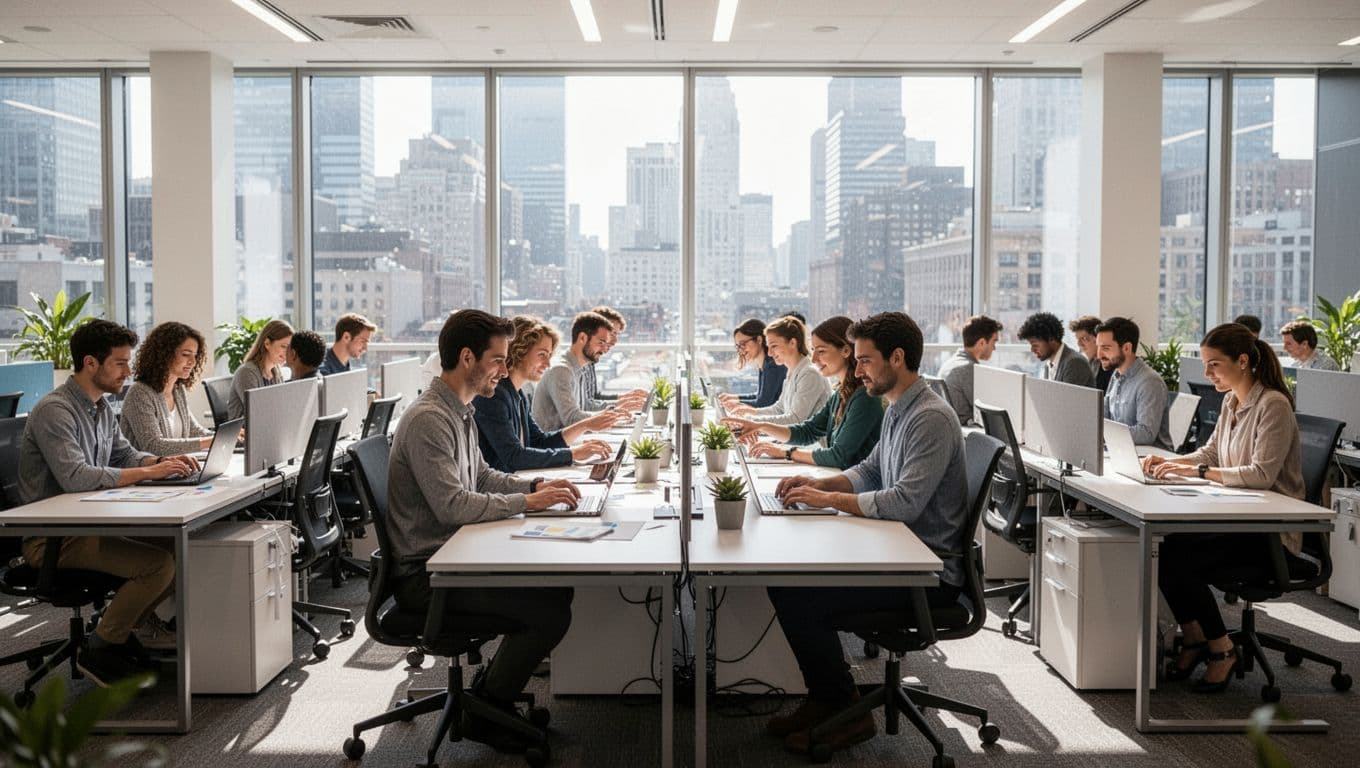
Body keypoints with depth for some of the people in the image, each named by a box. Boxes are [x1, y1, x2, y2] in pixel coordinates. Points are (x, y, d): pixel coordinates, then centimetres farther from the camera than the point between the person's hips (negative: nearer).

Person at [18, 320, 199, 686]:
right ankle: (99, 651, -7)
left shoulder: (101, 406, 11)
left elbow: (124, 454, 20)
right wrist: (149, 472, -27)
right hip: (52, 538, -9)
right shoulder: (55, 410, -19)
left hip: (91, 523, 9)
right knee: (159, 563, -24)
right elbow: (74, 477, -30)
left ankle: (137, 618, 17)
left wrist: (163, 461, -2)